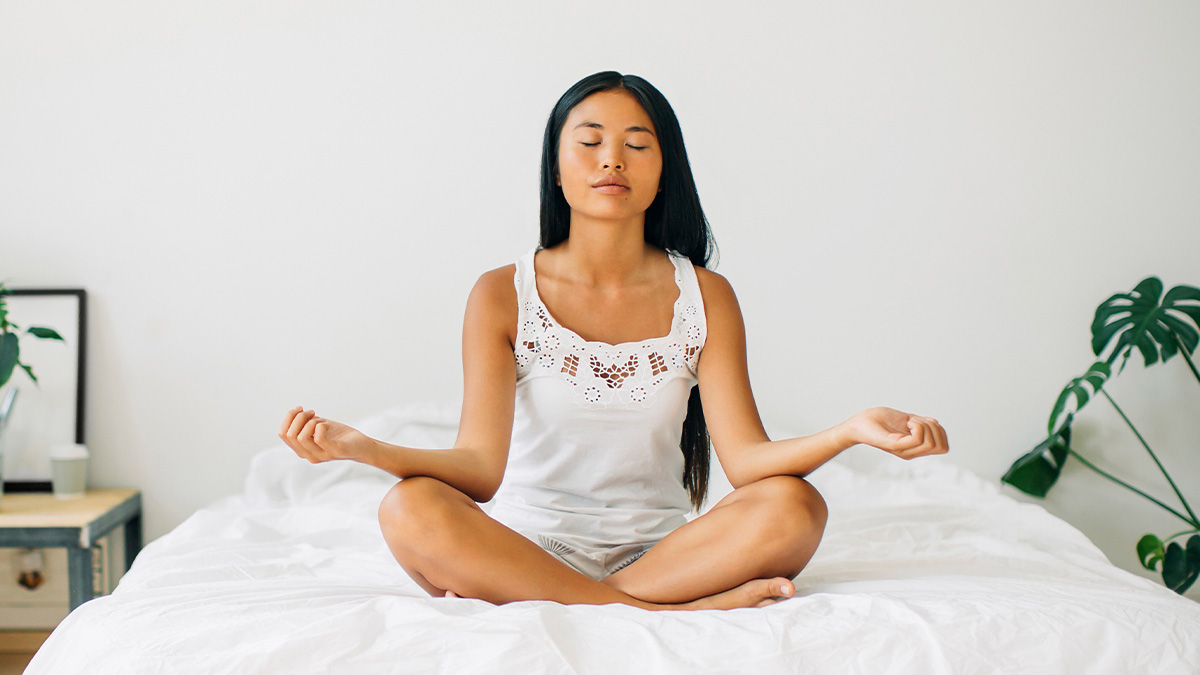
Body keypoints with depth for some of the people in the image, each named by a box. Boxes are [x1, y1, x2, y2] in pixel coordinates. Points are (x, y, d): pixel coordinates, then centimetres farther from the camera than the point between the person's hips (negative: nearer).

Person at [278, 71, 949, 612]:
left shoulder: (705, 297, 3)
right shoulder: (503, 296, -2)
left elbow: (746, 457, -8)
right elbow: (481, 467, -14)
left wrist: (851, 431, -27)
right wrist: (363, 448, -32)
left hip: (658, 547, 2)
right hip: (530, 543, -1)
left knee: (794, 507, -25)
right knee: (410, 509, -30)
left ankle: (510, 600, -23)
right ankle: (678, 611, -27)